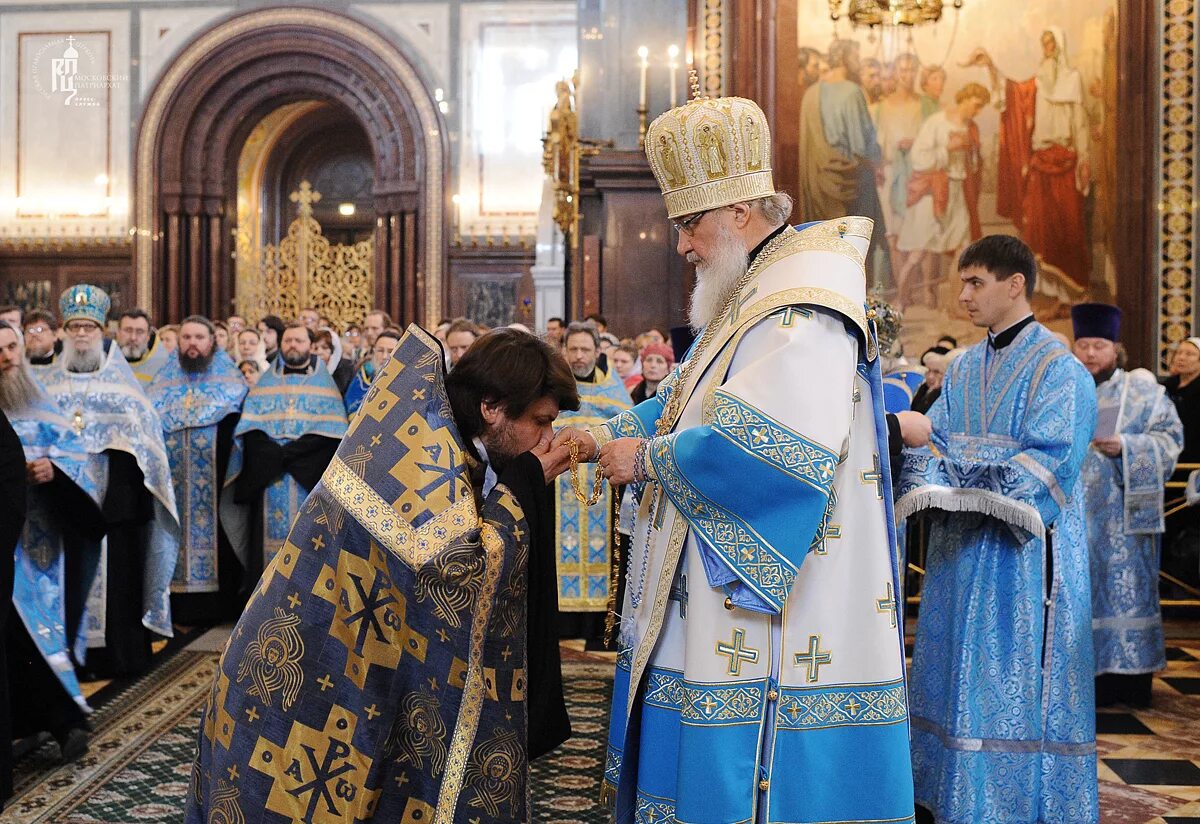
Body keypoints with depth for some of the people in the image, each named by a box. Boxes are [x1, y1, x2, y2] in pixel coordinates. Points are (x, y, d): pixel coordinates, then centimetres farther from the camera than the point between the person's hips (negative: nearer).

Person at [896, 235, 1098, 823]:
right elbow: (930, 445, 6)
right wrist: (926, 485, -15)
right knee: (957, 682, 12)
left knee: (1013, 688, -1)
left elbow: (1044, 465, -17)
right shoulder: (963, 369, 13)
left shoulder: (1059, 368, -8)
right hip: (958, 553, 7)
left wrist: (952, 457, -15)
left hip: (1020, 555, -6)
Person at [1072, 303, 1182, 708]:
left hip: (1124, 513, -3)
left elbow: (1170, 437, -2)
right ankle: (1094, 675, 11)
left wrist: (1125, 446, -16)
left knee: (1125, 588, -1)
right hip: (1078, 513, 3)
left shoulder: (1141, 389, 2)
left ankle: (1131, 677, 6)